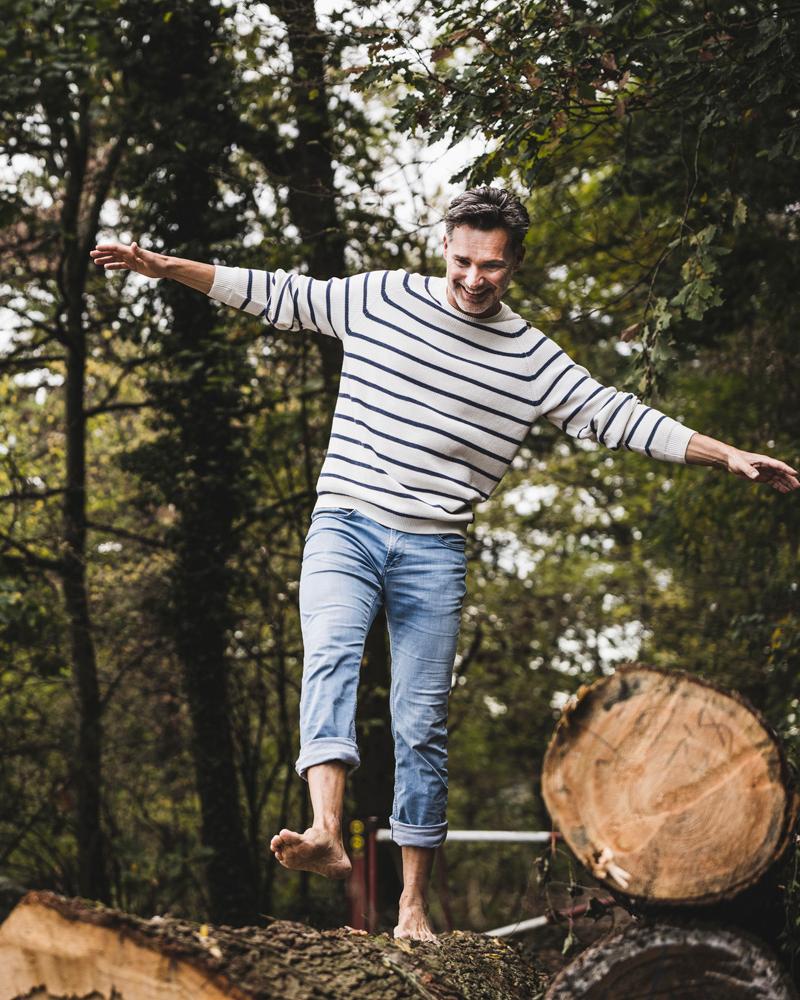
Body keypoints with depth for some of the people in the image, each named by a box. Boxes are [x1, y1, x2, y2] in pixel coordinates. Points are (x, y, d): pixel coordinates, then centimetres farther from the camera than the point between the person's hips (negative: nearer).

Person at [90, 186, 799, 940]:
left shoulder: (531, 357, 5)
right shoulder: (380, 298, 4)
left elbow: (616, 416, 4)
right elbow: (277, 295, 9)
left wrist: (727, 457, 0)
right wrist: (165, 266, 5)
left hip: (435, 551, 1)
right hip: (346, 525, -1)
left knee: (422, 724, 1)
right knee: (331, 653, -28)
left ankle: (414, 902, 10)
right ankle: (326, 834, -46)